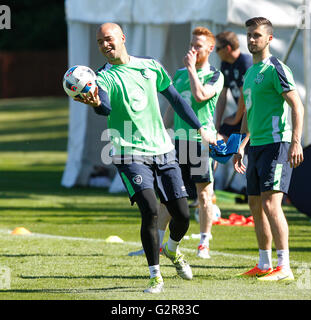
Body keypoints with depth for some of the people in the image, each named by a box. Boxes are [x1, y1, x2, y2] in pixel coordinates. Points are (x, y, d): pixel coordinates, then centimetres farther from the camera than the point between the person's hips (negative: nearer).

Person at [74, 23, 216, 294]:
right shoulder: (104, 77, -3)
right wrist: (96, 103, -48)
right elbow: (106, 107, -24)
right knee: (150, 211, -19)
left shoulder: (150, 66, 9)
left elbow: (175, 99, 21)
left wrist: (201, 129, 22)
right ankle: (155, 276, -5)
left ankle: (173, 250, 36)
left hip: (163, 151, 4)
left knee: (182, 214, 1)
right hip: (131, 154, -3)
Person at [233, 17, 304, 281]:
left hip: (276, 143, -9)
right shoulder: (250, 72, 19)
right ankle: (264, 265, 20)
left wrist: (296, 142, -23)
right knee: (256, 205, 11)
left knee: (270, 202, -16)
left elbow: (297, 106, -14)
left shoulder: (275, 69, -9)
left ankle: (284, 268, -17)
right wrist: (241, 147, 28)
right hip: (256, 145, 9)